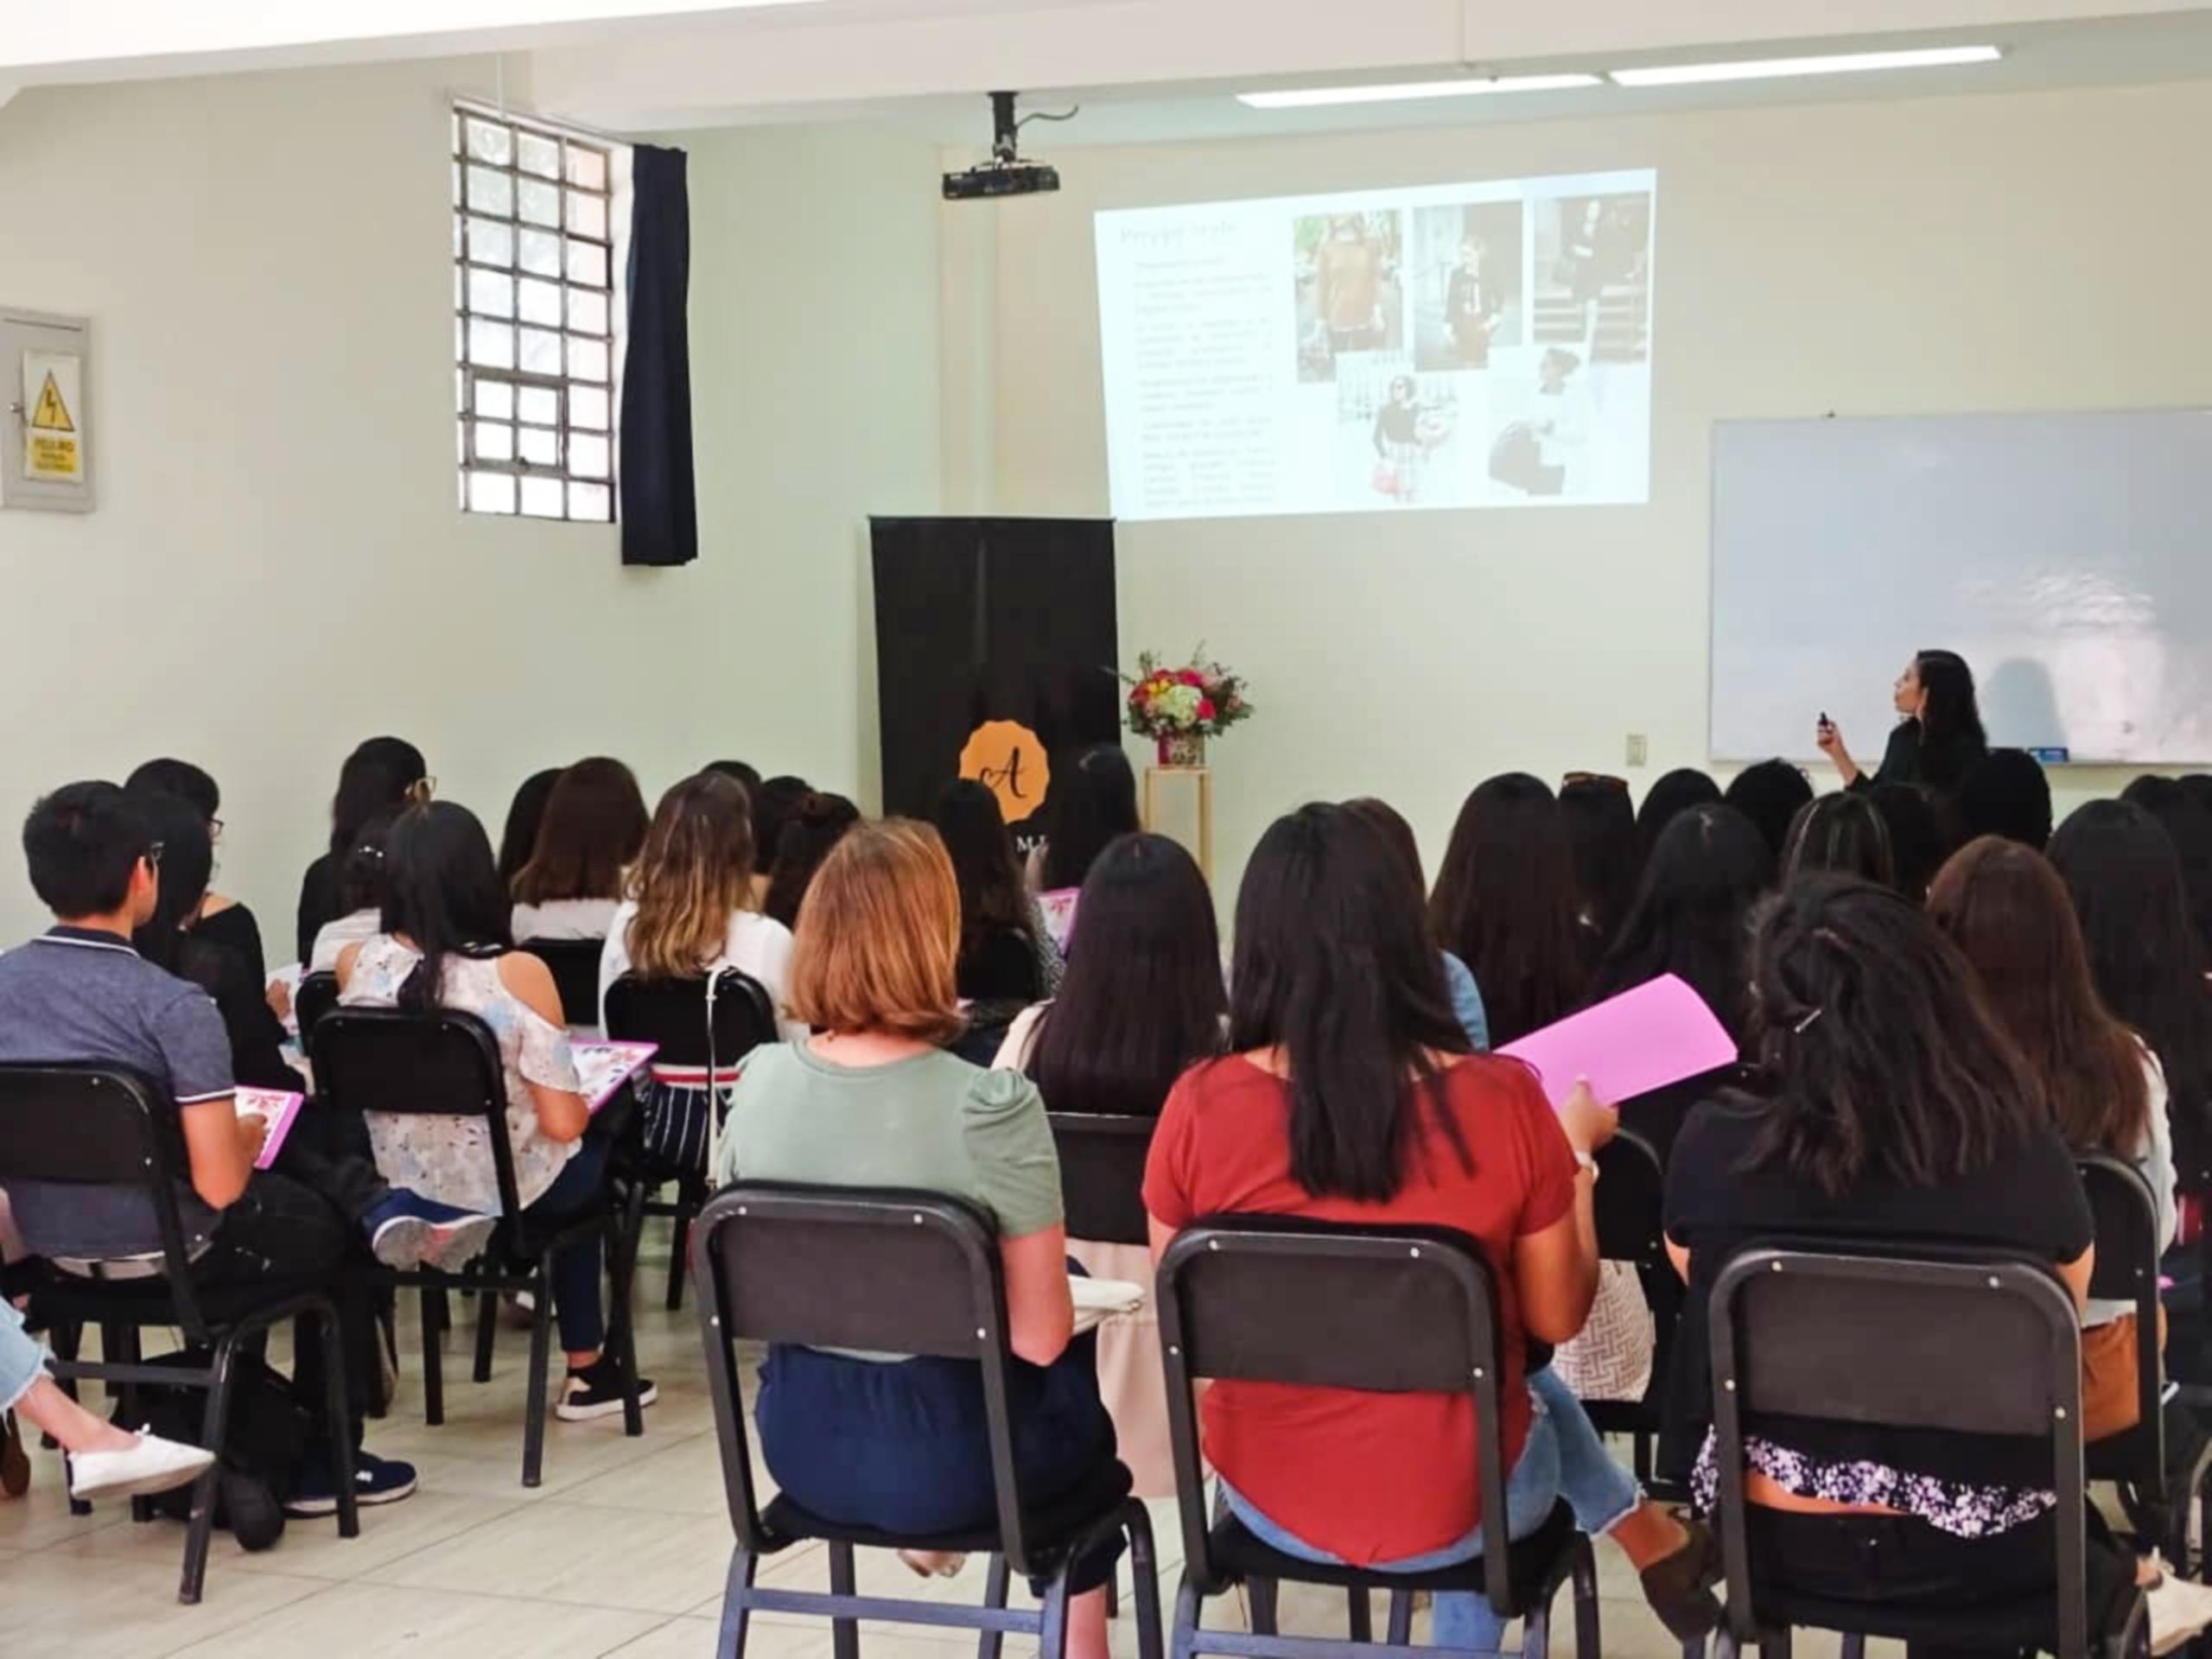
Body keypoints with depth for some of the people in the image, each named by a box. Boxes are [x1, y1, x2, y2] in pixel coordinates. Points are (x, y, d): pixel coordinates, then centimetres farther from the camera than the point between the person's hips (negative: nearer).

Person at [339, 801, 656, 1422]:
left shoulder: (355, 964, -11)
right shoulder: (518, 973, -23)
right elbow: (563, 1122, -19)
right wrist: (585, 1101, 1)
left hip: (394, 1192, 4)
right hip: (507, 1196, -4)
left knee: (579, 1161, 32)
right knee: (595, 1153, 31)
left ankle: (587, 1369, 41)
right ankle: (586, 1368, 37)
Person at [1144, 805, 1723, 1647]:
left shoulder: (1200, 1106, -17)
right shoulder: (1505, 1100, -19)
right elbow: (1555, 1320, -5)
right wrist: (1575, 1149, 9)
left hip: (1267, 1500, 2)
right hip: (1456, 1503, -1)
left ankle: (1642, 1530, 44)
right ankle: (1646, 1534, 46)